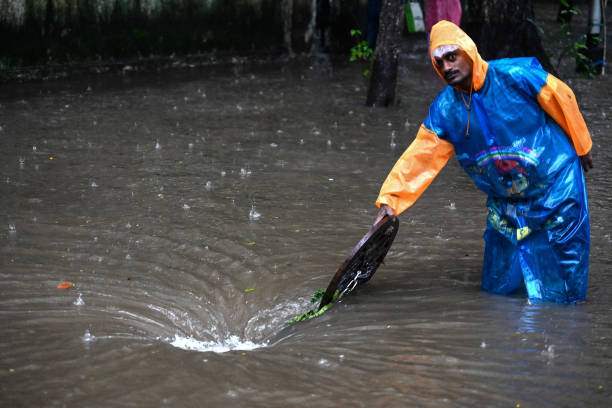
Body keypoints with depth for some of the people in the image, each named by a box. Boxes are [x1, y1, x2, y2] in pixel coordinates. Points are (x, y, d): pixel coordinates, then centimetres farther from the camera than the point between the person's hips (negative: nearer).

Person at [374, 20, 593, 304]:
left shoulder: (515, 76, -18)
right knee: (497, 289, 7)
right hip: (505, 204, 4)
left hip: (557, 187, -4)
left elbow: (563, 100, -5)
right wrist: (390, 200, -16)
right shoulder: (445, 110, -5)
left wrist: (580, 147, 6)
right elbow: (419, 158, -6)